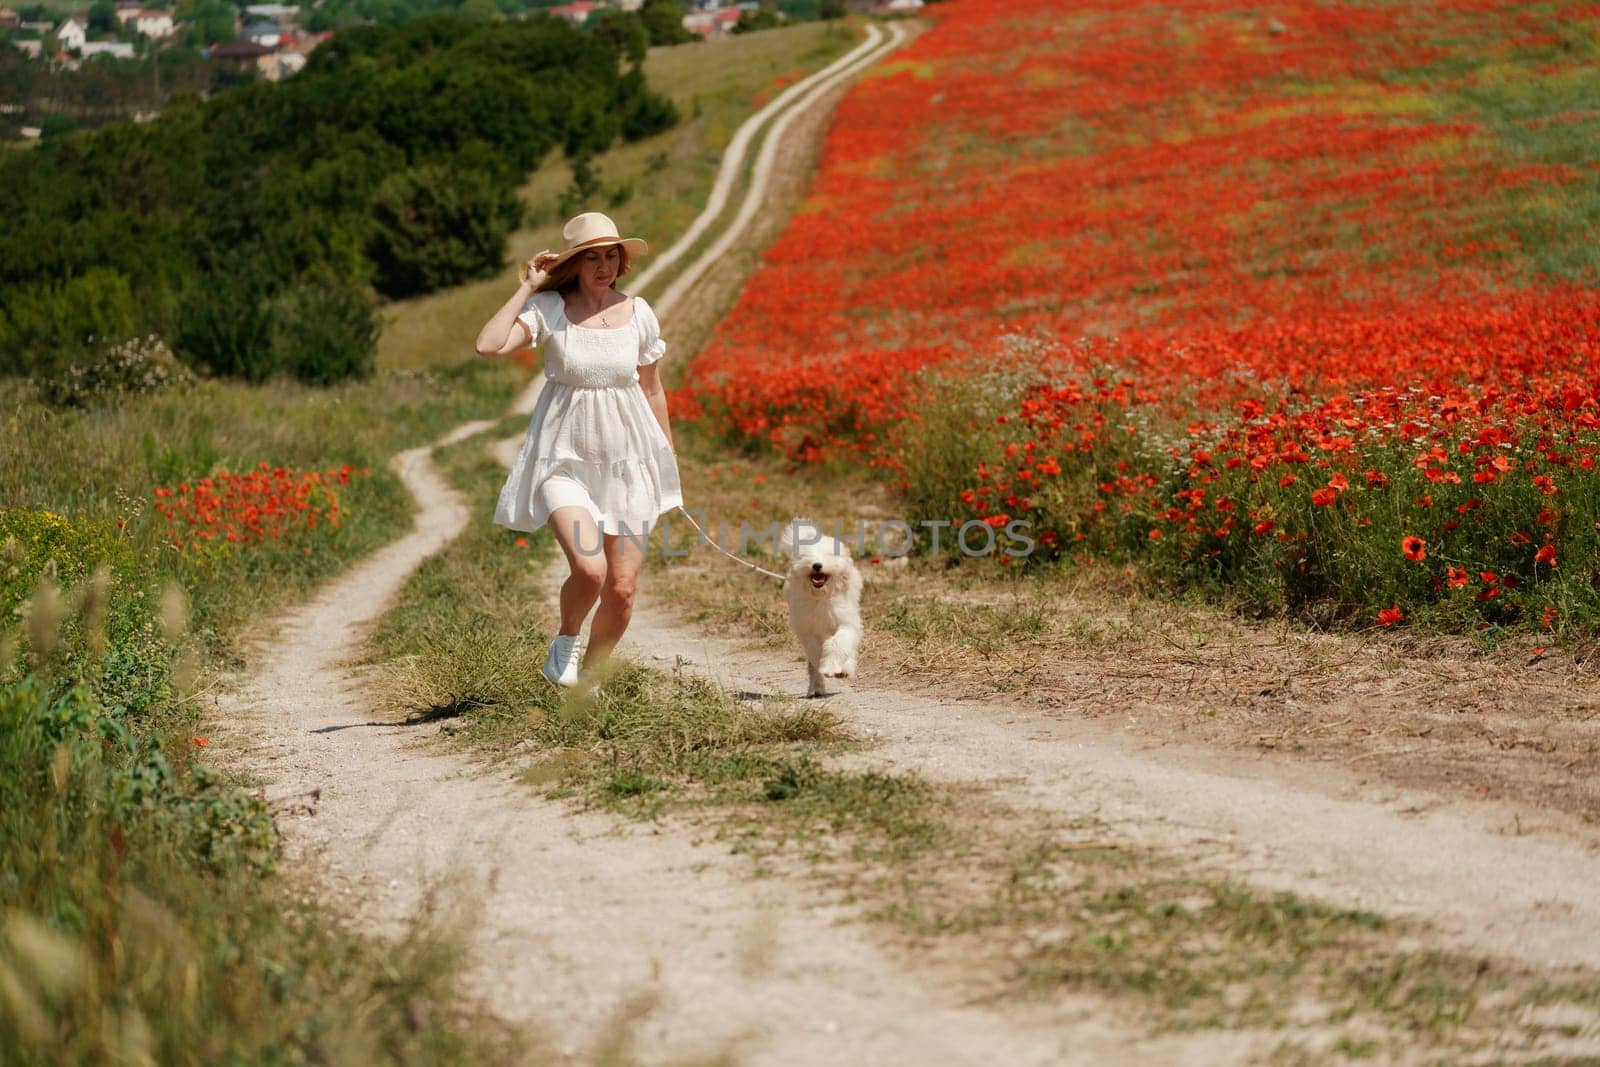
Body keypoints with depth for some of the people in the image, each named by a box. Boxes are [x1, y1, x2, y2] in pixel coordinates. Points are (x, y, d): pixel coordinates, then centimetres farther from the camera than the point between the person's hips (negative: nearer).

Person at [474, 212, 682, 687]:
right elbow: (488, 345, -23)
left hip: (627, 464, 3)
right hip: (564, 461, -3)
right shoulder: (549, 309, -7)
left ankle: (588, 676, 26)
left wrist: (669, 463, 16)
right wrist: (527, 288, -15)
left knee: (622, 591, 1)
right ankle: (565, 639, 9)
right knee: (589, 568, -24)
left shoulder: (638, 313, 1)